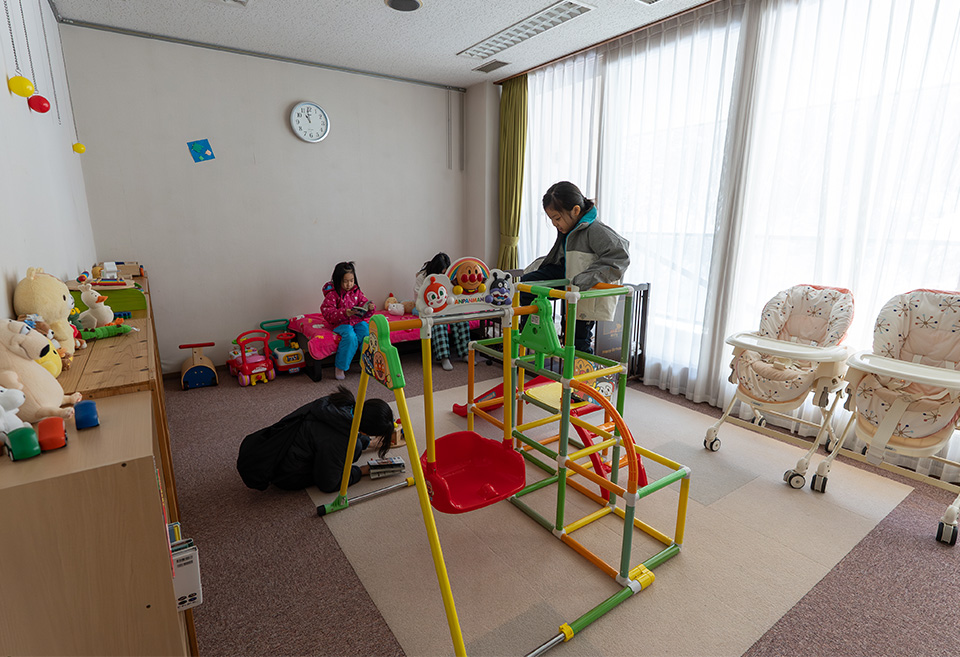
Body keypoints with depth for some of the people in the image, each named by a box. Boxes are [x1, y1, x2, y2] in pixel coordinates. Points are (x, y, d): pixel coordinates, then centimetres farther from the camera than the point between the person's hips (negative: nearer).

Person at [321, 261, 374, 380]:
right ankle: (340, 367, -17)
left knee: (368, 333, -25)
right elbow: (326, 311, -12)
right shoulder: (332, 293, -4)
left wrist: (370, 307, -11)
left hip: (357, 320, 4)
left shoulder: (356, 291, 10)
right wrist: (344, 313, -27)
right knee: (350, 337, -33)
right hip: (341, 323, -4)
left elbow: (363, 303, 15)